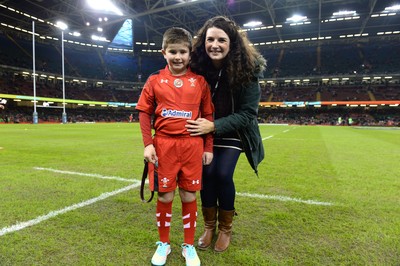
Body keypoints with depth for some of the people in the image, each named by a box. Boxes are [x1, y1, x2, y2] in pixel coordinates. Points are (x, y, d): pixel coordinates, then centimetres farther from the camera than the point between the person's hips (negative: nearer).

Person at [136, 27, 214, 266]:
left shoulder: (200, 81, 5)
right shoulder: (155, 80, 4)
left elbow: (208, 115, 7)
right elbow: (144, 113, 5)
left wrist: (208, 147, 3)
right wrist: (148, 144, -4)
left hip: (192, 146, 0)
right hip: (163, 145, 0)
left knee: (189, 196, 8)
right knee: (165, 196, 8)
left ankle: (189, 246, 27)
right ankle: (164, 244, 30)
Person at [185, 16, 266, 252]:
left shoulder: (247, 70, -23)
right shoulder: (198, 67, -16)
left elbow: (248, 113, -21)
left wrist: (215, 125, -30)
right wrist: (200, 124, -19)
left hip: (234, 131, -2)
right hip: (207, 130, 2)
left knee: (223, 175, -11)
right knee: (207, 173, -7)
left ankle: (226, 228, 15)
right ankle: (209, 226, 18)